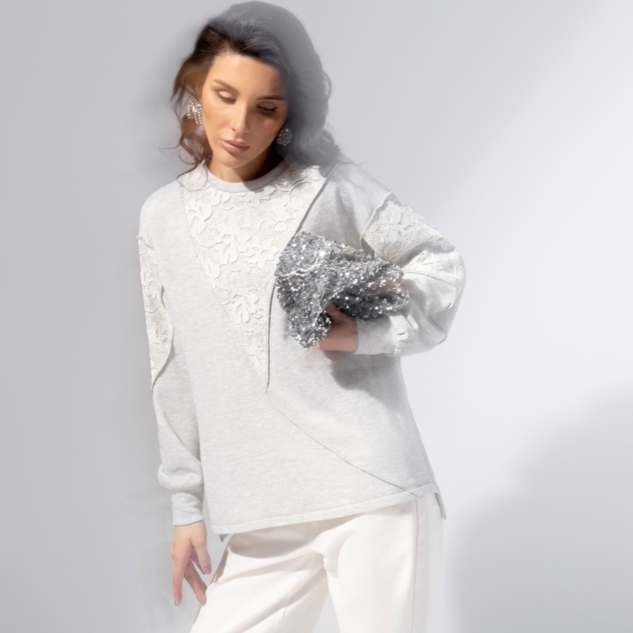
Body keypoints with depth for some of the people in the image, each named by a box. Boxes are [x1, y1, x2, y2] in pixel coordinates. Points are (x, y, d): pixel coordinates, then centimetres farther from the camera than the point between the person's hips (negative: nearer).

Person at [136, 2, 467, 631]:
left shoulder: (330, 185, -1)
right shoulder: (164, 217, 9)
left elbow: (440, 262, 6)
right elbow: (175, 374, 13)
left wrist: (364, 333, -12)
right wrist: (187, 506, 14)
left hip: (373, 491, -3)